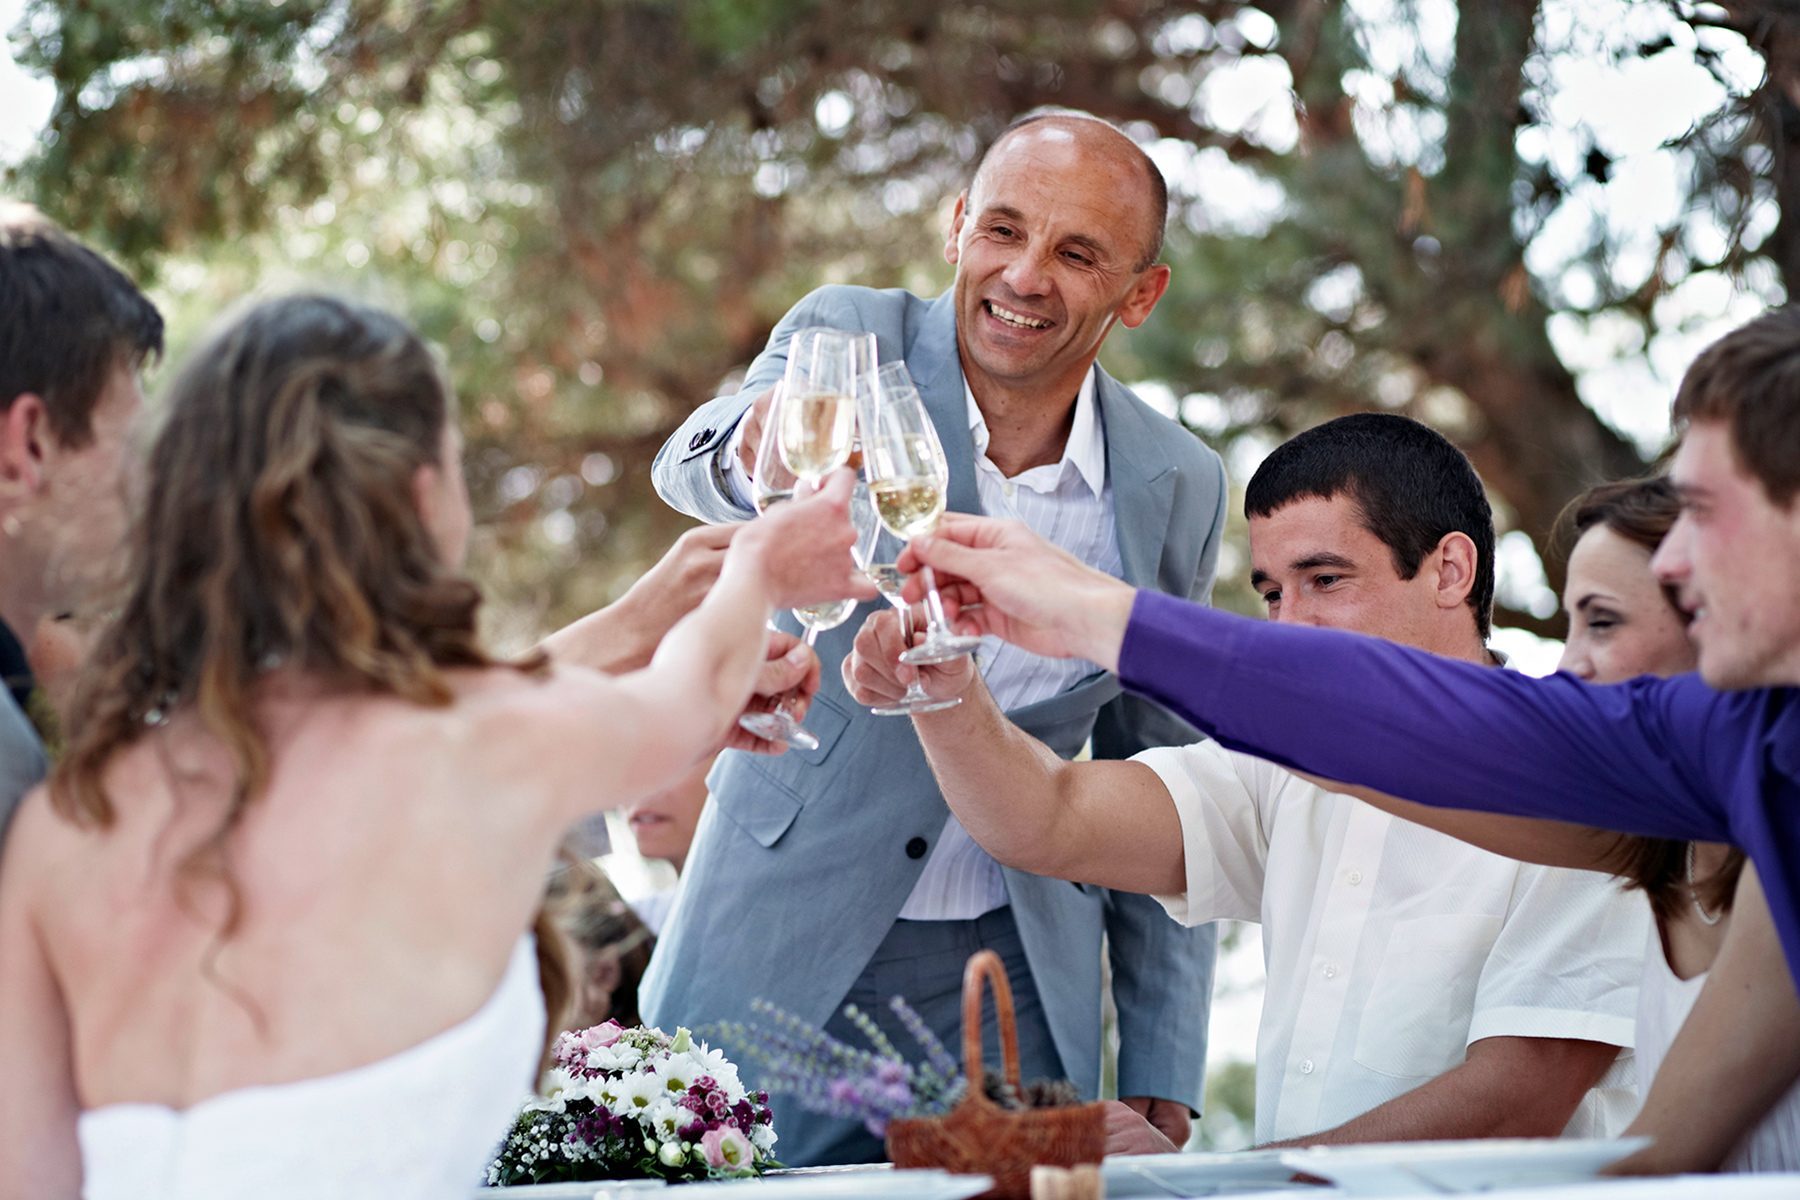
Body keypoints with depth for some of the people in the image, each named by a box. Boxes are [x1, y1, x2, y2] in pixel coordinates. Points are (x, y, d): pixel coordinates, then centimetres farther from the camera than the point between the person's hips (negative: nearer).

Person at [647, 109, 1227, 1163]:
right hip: (782, 961, -2)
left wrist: (1161, 1077, 5)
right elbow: (689, 469, -29)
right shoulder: (855, 340, -8)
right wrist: (756, 452, -54)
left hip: (1016, 985, 2)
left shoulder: (1177, 487, -1)